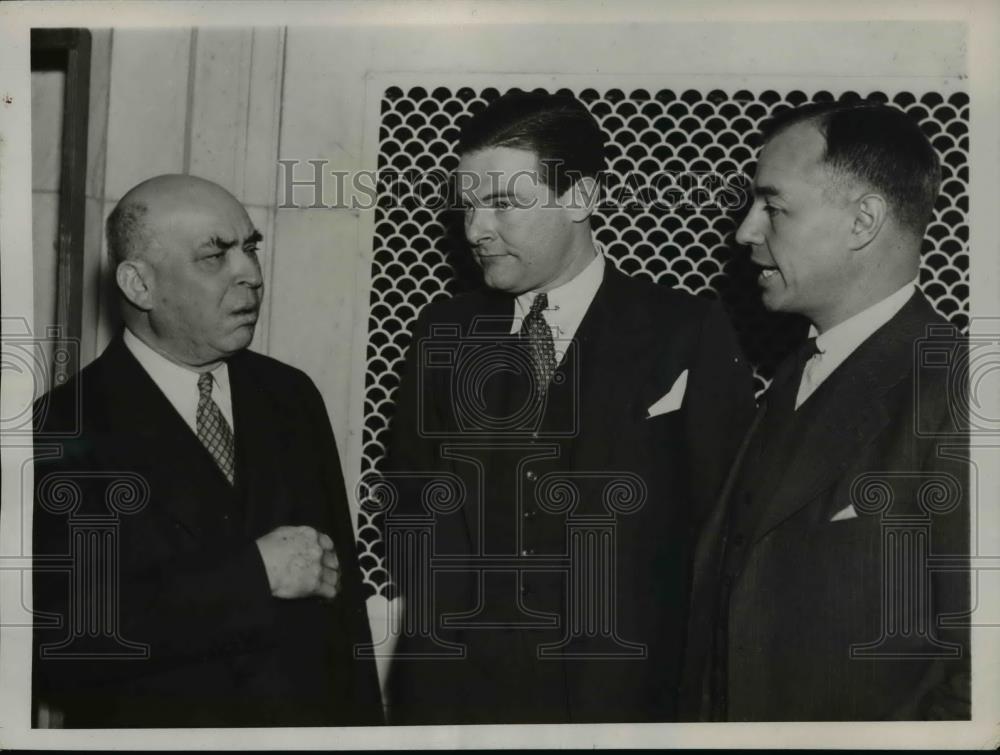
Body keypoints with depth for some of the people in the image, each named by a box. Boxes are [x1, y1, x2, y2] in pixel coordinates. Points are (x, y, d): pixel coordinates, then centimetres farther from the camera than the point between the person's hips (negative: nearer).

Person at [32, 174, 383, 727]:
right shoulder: (66, 428, -14)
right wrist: (253, 574, -24)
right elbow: (59, 634, -23)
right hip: (153, 722, -4)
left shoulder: (290, 395, 1)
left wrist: (363, 720, -2)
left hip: (313, 718, 4)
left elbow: (342, 586, 3)